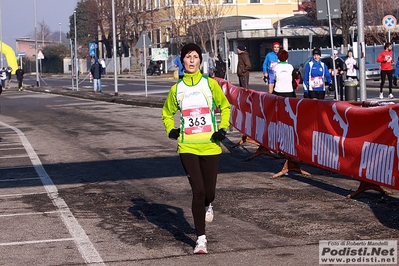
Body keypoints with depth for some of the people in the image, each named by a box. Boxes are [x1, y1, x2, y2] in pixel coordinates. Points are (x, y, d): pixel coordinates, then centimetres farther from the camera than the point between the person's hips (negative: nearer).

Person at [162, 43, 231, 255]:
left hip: (210, 146, 0)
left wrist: (223, 128, 1)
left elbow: (225, 106, 15)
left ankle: (207, 206, 43)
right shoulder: (177, 88, 5)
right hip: (187, 147, 0)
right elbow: (167, 113, 21)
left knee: (209, 192, 3)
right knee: (198, 191, -9)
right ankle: (201, 238, 1)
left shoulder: (210, 84, 2)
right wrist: (171, 130, 2)